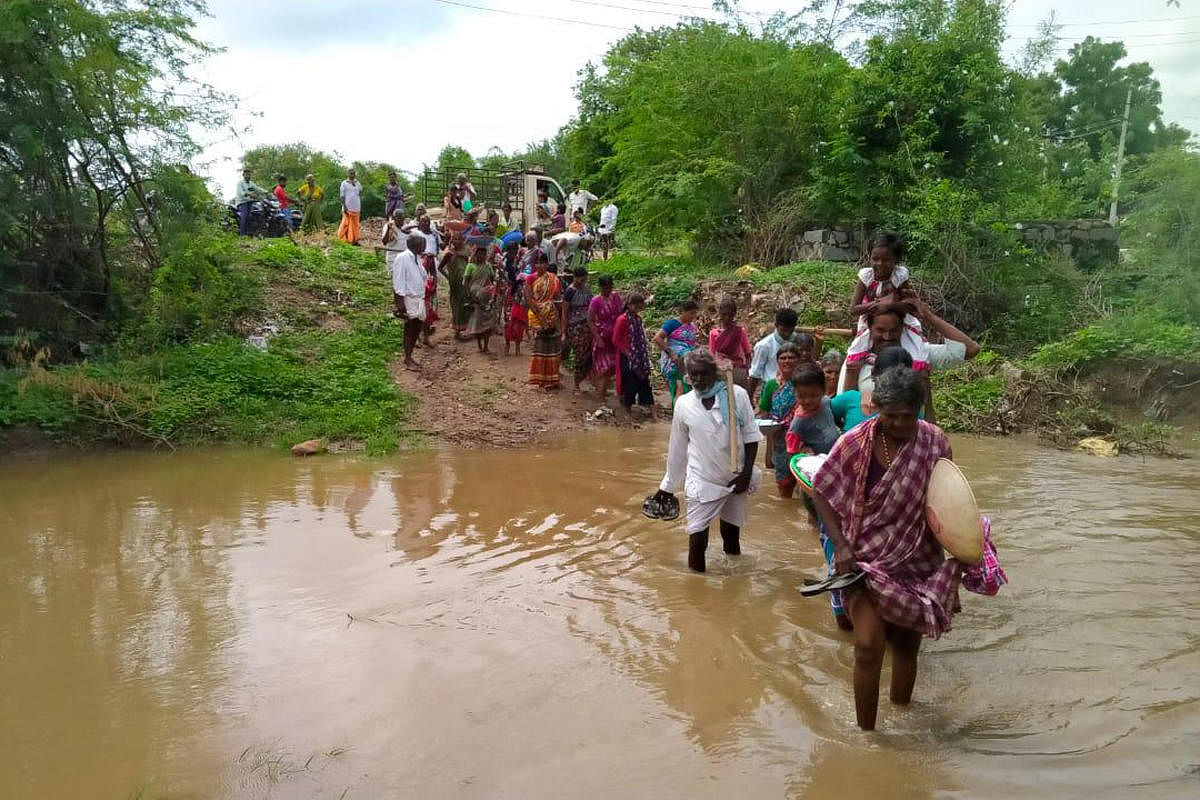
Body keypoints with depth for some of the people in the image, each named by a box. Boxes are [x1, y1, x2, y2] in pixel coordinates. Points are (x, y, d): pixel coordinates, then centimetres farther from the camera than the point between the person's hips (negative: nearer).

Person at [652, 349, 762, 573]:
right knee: (697, 535, -7)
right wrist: (667, 486, 12)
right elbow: (677, 448, 6)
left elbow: (750, 436, -1)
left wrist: (747, 473, -7)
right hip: (702, 481, -1)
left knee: (732, 534, 15)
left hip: (735, 479, 1)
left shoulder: (737, 395, -8)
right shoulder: (683, 404, -4)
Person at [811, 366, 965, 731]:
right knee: (869, 646, -12)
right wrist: (840, 544, -12)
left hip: (917, 564, 3)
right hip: (866, 560, -2)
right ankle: (866, 733, 6)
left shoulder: (935, 443, -8)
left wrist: (961, 547, -10)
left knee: (907, 645, 15)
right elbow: (821, 492, -5)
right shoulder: (855, 444, -15)